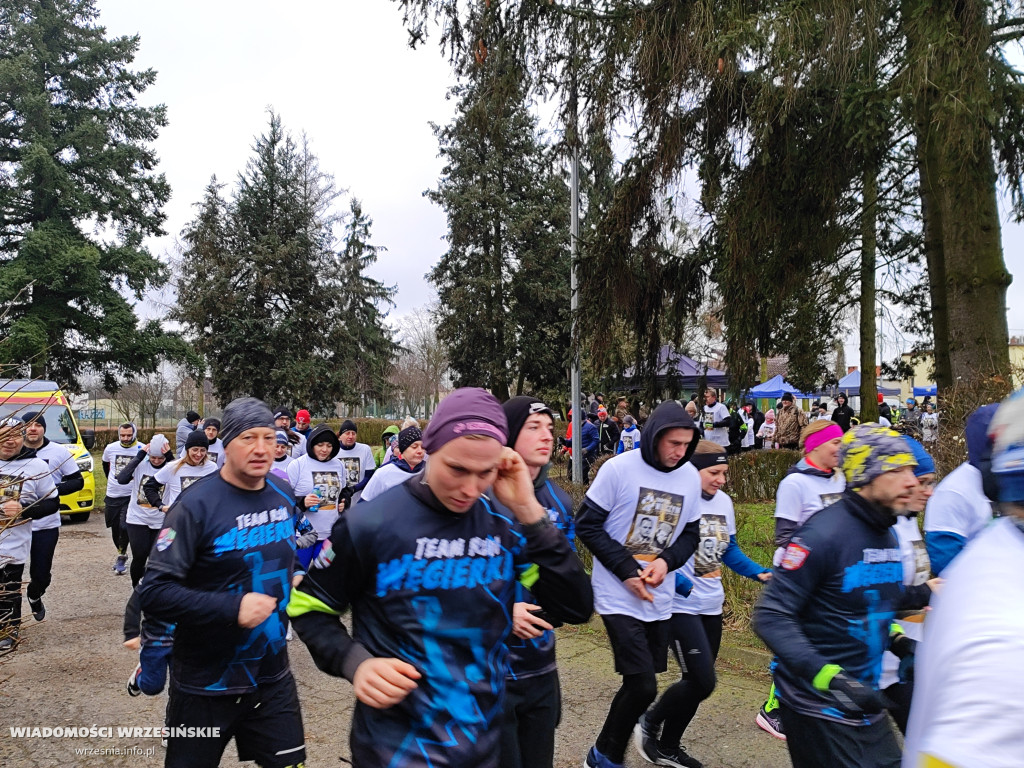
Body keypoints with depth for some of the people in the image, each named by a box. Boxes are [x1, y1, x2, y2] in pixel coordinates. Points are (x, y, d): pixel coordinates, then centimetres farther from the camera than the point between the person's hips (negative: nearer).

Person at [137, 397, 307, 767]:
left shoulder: (284, 496, 0)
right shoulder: (196, 505, -19)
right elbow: (153, 593, -22)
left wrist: (292, 586, 5)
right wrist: (233, 608, -28)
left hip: (273, 678, 5)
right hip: (207, 685, -4)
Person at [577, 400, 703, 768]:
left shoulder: (691, 477, 0)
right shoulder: (619, 468, -15)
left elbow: (690, 533, 8)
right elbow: (587, 524, -11)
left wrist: (667, 561, -12)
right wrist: (626, 570, -17)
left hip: (659, 600, 6)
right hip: (618, 596, -5)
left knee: (639, 686, 13)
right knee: (643, 686, -9)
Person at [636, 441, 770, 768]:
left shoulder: (724, 502, 5)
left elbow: (730, 550, 14)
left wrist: (760, 572, 0)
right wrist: (682, 585, -26)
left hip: (712, 606, 8)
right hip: (681, 606, -8)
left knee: (698, 682, 13)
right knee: (702, 681, -10)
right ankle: (649, 723, 15)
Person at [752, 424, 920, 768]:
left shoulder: (887, 534, 6)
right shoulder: (823, 533, -21)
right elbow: (770, 617, -23)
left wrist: (900, 642, 6)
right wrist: (829, 678, -31)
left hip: (863, 700, 8)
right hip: (819, 708, -8)